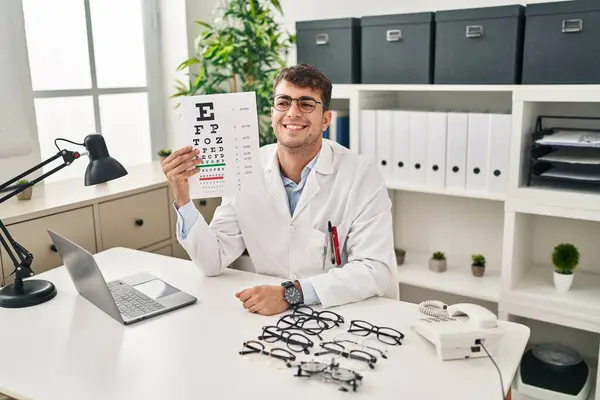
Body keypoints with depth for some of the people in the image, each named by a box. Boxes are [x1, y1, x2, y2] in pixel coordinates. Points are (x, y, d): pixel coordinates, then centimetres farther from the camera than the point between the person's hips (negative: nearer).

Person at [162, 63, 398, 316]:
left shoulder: (363, 176, -12)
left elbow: (376, 270, -18)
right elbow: (213, 262, 0)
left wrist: (291, 293, -27)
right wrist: (183, 198, -15)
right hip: (271, 314, 3)